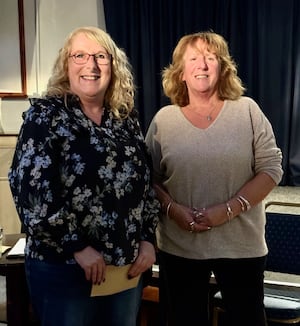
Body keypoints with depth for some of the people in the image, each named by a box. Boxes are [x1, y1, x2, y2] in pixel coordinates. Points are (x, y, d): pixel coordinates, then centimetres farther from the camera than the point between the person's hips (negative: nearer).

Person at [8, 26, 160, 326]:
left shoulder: (126, 118, 7)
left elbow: (146, 182, 11)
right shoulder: (45, 115, -7)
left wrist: (147, 239, 2)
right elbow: (30, 189, -16)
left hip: (128, 265, 5)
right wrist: (77, 247, -17)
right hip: (63, 267, -5)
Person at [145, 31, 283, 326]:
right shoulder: (163, 119, 2)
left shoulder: (247, 110, -2)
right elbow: (149, 178, 5)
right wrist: (172, 208, -13)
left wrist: (228, 209, -15)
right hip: (179, 246, 1)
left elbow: (271, 168, -5)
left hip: (241, 244, -1)